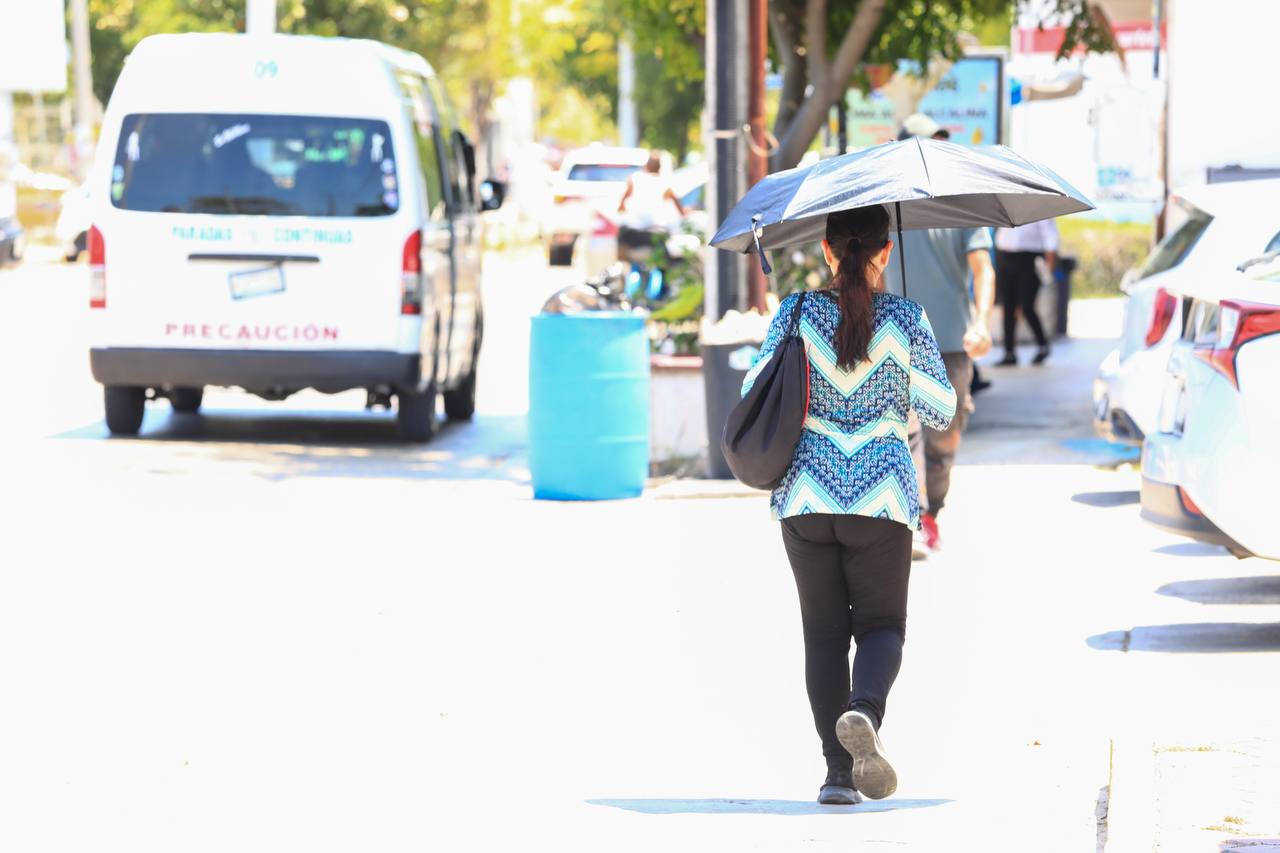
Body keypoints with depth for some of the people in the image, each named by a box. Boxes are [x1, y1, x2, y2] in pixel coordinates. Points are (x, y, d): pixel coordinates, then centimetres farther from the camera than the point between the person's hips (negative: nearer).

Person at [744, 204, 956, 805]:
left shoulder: (796, 315, -3)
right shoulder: (906, 320, -5)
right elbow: (941, 412, 0)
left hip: (807, 495, 1)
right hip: (882, 495, -1)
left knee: (824, 633, 10)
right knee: (881, 624, 9)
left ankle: (838, 771, 2)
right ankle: (864, 711, -23)